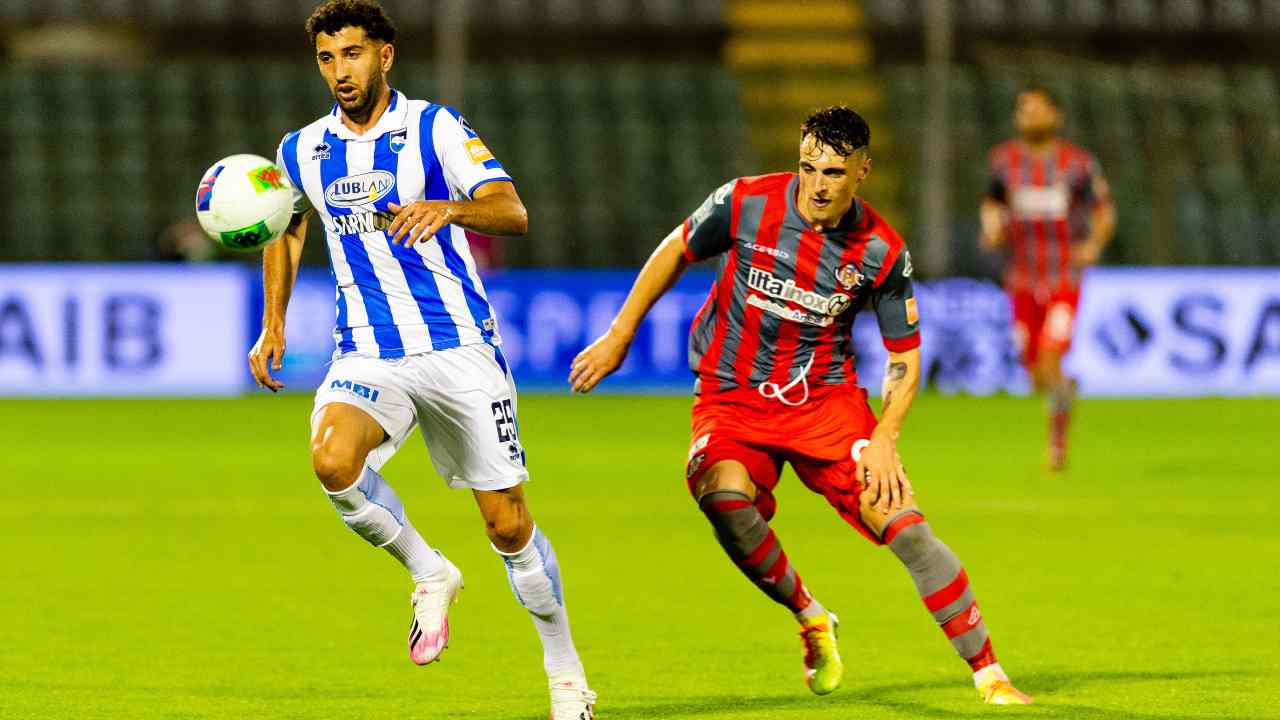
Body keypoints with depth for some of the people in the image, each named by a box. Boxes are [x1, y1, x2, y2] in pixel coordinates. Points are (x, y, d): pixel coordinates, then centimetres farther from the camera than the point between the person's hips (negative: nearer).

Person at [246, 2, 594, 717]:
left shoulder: (435, 128, -6)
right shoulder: (303, 151, 6)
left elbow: (512, 212, -18)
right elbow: (287, 230, 27)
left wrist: (450, 209, -39)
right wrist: (273, 326, 19)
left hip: (459, 344, -3)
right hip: (368, 356, 3)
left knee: (508, 524, 0)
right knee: (334, 462, -29)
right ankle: (429, 575, -2)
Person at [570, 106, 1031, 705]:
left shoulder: (882, 251, -10)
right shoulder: (745, 204, -13)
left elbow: (904, 355, 0)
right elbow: (675, 253, 6)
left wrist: (883, 440, -14)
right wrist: (618, 336, 6)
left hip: (827, 397, 0)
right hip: (732, 398, 0)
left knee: (906, 527, -15)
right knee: (725, 495, -32)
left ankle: (990, 677, -5)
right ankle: (810, 618, -5)